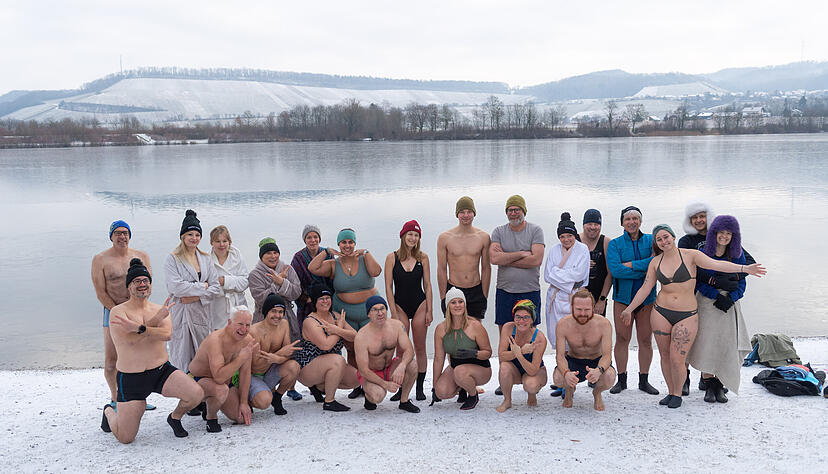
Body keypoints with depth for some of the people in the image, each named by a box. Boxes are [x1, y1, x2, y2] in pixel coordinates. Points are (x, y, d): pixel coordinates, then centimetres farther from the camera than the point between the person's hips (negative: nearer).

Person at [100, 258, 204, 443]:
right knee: (125, 438, -1)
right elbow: (131, 339, -20)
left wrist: (138, 327, -23)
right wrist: (157, 318, -16)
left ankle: (175, 417, 13)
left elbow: (167, 334, -13)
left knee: (196, 394, -21)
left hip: (162, 371, 3)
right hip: (131, 379, -3)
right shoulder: (118, 311, -5)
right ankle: (109, 411, 34)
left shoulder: (160, 310, 7)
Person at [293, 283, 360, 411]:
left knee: (357, 378, -5)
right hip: (306, 369, -8)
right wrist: (340, 327, -14)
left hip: (329, 366, 8)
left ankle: (319, 387, 12)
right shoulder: (310, 321, -16)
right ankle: (329, 402, -20)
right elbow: (326, 345, -29)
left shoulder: (335, 316, 6)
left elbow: (354, 336, -4)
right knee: (338, 360, -32)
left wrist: (337, 330, -23)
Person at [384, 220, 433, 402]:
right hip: (400, 306, -1)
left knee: (420, 349, 4)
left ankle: (419, 388, 14)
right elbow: (389, 287, -2)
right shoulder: (392, 258, -2)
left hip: (420, 305, 1)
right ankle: (401, 389, 9)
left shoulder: (422, 257, 1)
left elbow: (427, 286, 4)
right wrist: (394, 313, -8)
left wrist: (429, 311, 0)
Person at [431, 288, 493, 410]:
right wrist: (434, 387, 0)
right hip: (455, 366, 4)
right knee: (441, 392, -21)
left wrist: (473, 353, -32)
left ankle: (474, 395, -3)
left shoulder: (475, 326, -18)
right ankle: (461, 388, 14)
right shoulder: (441, 329, -8)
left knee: (460, 371, -36)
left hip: (480, 368, -4)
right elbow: (438, 359, -2)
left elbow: (488, 352, -10)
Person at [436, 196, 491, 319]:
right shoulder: (444, 238, -3)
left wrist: (485, 296, 2)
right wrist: (443, 297, -3)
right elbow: (441, 270, 0)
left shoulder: (484, 237, 1)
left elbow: (486, 268, 5)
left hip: (476, 292, 1)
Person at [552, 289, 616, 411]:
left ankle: (597, 393, 6)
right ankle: (569, 391, 9)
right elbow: (560, 355, -21)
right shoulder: (563, 325, -21)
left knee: (609, 377, -34)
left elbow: (607, 355, -24)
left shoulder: (604, 324, -23)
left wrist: (599, 370, -48)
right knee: (558, 377, -32)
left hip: (597, 361, 0)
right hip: (573, 361, 0)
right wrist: (566, 373, -44)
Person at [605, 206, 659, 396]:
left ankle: (644, 380, 16)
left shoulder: (651, 240, 8)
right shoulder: (615, 244, 3)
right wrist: (644, 270, -13)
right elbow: (614, 269, -13)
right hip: (623, 297, -1)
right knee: (622, 339, 0)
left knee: (646, 340, 4)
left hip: (647, 298, 1)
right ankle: (621, 379, 12)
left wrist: (631, 264, -15)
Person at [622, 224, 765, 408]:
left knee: (677, 360, -6)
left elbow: (716, 264, -15)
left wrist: (744, 268, -28)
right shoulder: (655, 262, 5)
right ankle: (671, 392, 27)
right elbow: (645, 289, 9)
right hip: (661, 313, 3)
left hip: (687, 315, -3)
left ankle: (678, 394, 17)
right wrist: (629, 309, 9)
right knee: (665, 356, 8)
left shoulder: (690, 255, -5)